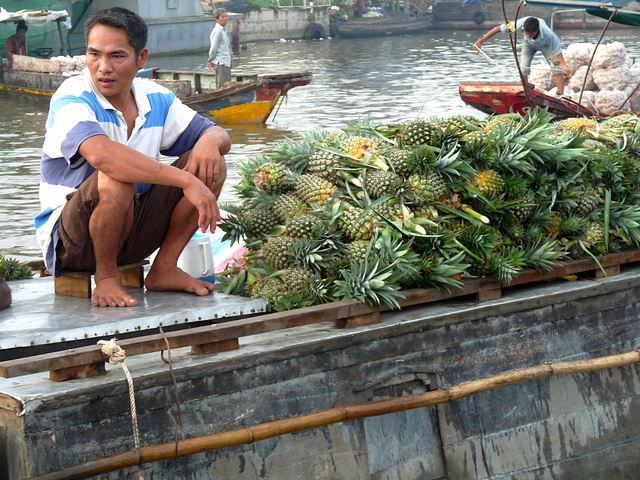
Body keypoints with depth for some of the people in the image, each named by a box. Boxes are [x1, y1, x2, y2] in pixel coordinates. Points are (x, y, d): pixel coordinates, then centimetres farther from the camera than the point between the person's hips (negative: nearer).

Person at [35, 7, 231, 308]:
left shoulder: (154, 99, 2)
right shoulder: (72, 99, -19)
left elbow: (218, 134, 9)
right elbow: (101, 154, -39)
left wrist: (210, 141, -18)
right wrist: (187, 181, -42)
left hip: (133, 230, 7)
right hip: (69, 238, -6)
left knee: (211, 165, -6)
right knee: (115, 180, -37)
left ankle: (164, 269, -2)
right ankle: (106, 276, -13)